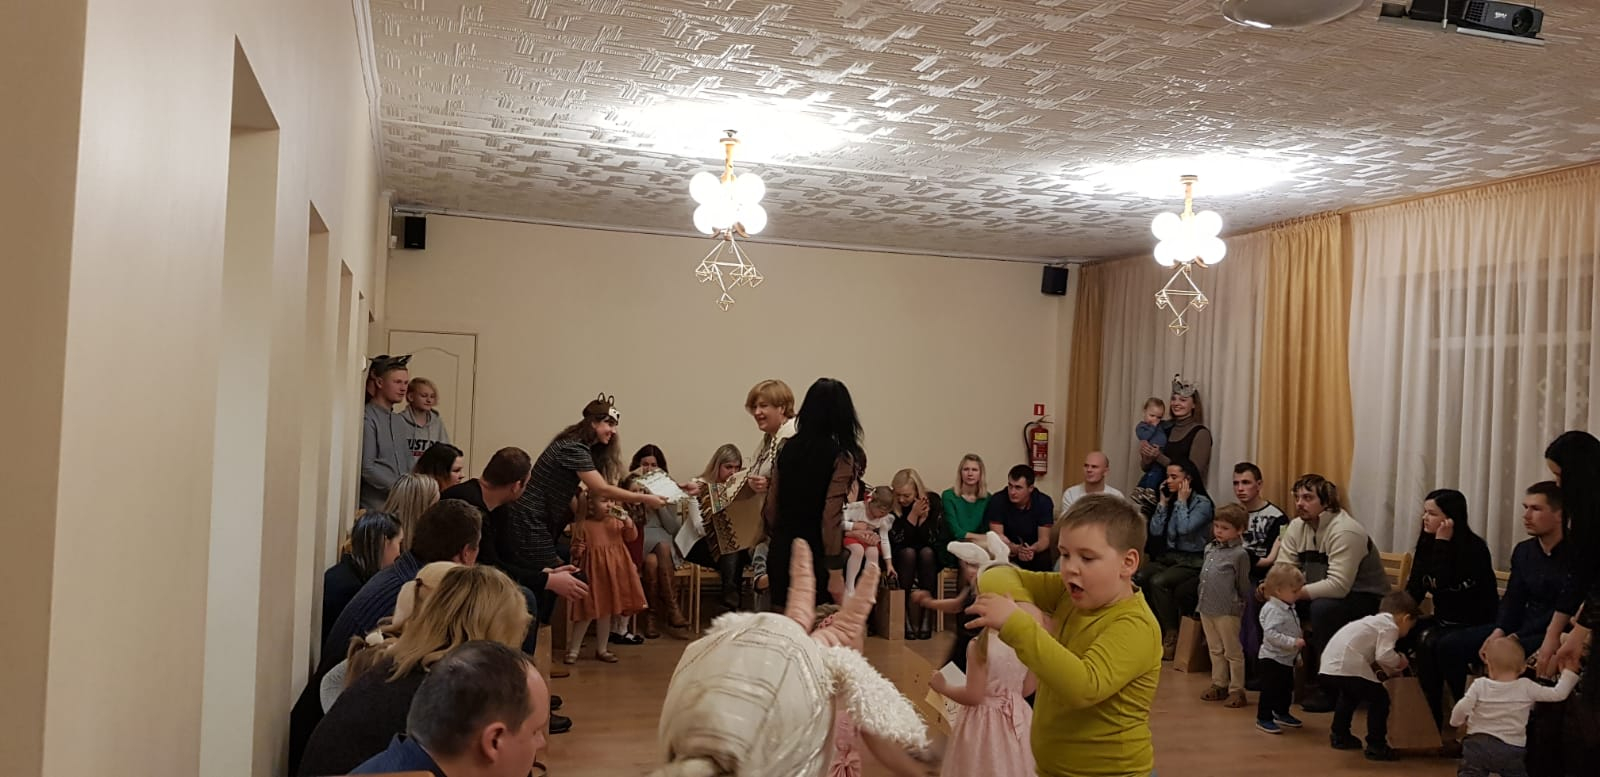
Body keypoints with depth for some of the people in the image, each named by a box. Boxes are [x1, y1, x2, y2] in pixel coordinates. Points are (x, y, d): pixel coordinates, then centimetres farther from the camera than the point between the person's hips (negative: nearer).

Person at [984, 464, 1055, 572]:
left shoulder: (1044, 502, -12)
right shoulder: (998, 501, -15)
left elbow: (1044, 539, -14)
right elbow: (998, 536, -18)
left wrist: (1032, 550, -38)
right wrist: (1016, 549, -39)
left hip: (1033, 550, 1)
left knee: (1044, 559, -31)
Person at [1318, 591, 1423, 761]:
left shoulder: (1374, 621, 27)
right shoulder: (1390, 625, -2)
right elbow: (1383, 656, -13)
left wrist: (1390, 670, 31)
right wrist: (1399, 661, 5)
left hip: (1328, 665, 10)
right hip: (1346, 667, -10)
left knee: (1350, 695, 34)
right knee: (1379, 698, 2)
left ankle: (1339, 736, 43)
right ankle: (1376, 746, 4)